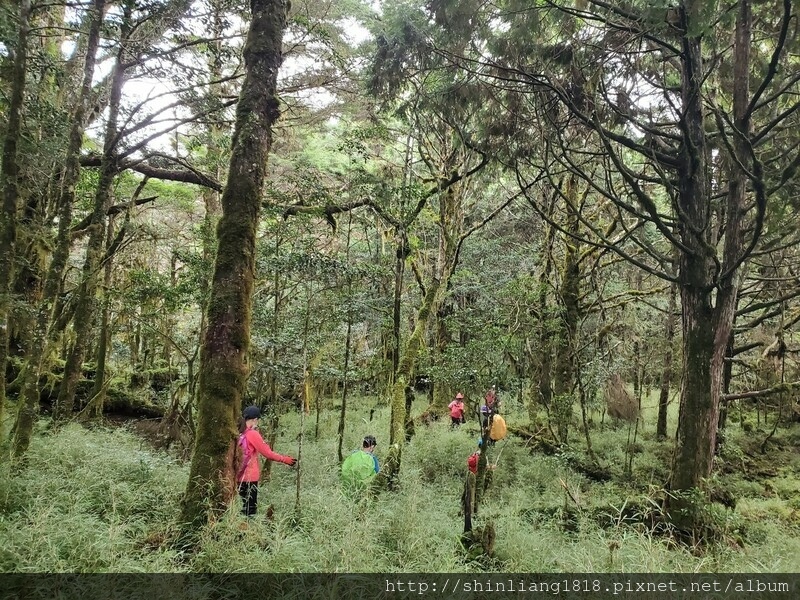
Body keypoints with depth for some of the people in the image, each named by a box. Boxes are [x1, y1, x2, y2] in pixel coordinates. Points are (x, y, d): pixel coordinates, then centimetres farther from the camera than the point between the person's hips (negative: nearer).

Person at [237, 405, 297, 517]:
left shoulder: (239, 433, 3)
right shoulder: (253, 434, -15)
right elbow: (267, 453, -11)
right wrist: (285, 459, -3)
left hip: (240, 476, 7)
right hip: (250, 477, -7)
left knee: (244, 507, 15)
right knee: (250, 509, 0)